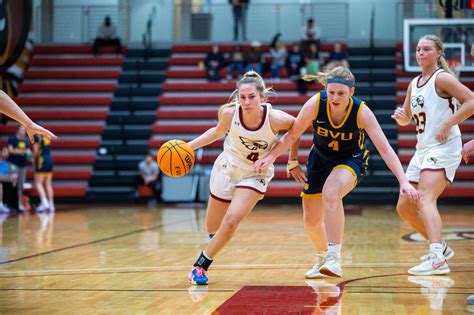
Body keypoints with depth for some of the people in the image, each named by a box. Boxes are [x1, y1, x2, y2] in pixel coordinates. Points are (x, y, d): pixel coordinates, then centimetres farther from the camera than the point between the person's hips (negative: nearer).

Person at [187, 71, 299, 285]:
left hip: (256, 174, -2)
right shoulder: (229, 113, -22)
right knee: (212, 228, 13)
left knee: (231, 221, -22)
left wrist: (293, 160, -2)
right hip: (227, 168, 2)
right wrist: (190, 146, -6)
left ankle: (201, 265, -3)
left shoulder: (275, 118, -28)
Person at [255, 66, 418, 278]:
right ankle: (322, 259, 40)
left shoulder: (361, 112, -28)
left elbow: (384, 148, -30)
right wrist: (271, 157, -25)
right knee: (311, 221, 8)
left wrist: (403, 181, -39)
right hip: (320, 158, 3)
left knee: (331, 192, -36)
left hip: (351, 159, -3)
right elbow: (292, 135, -13)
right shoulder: (315, 104, -25)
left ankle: (334, 257, -34)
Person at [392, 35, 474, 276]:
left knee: (425, 200, -27)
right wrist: (400, 116, 4)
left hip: (443, 147, -9)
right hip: (423, 150, 9)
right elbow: (406, 119, 27)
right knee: (404, 208, 11)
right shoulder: (414, 84, 17)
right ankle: (440, 246, 29)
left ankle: (438, 260, -39)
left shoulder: (442, 78, -6)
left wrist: (448, 124, -21)